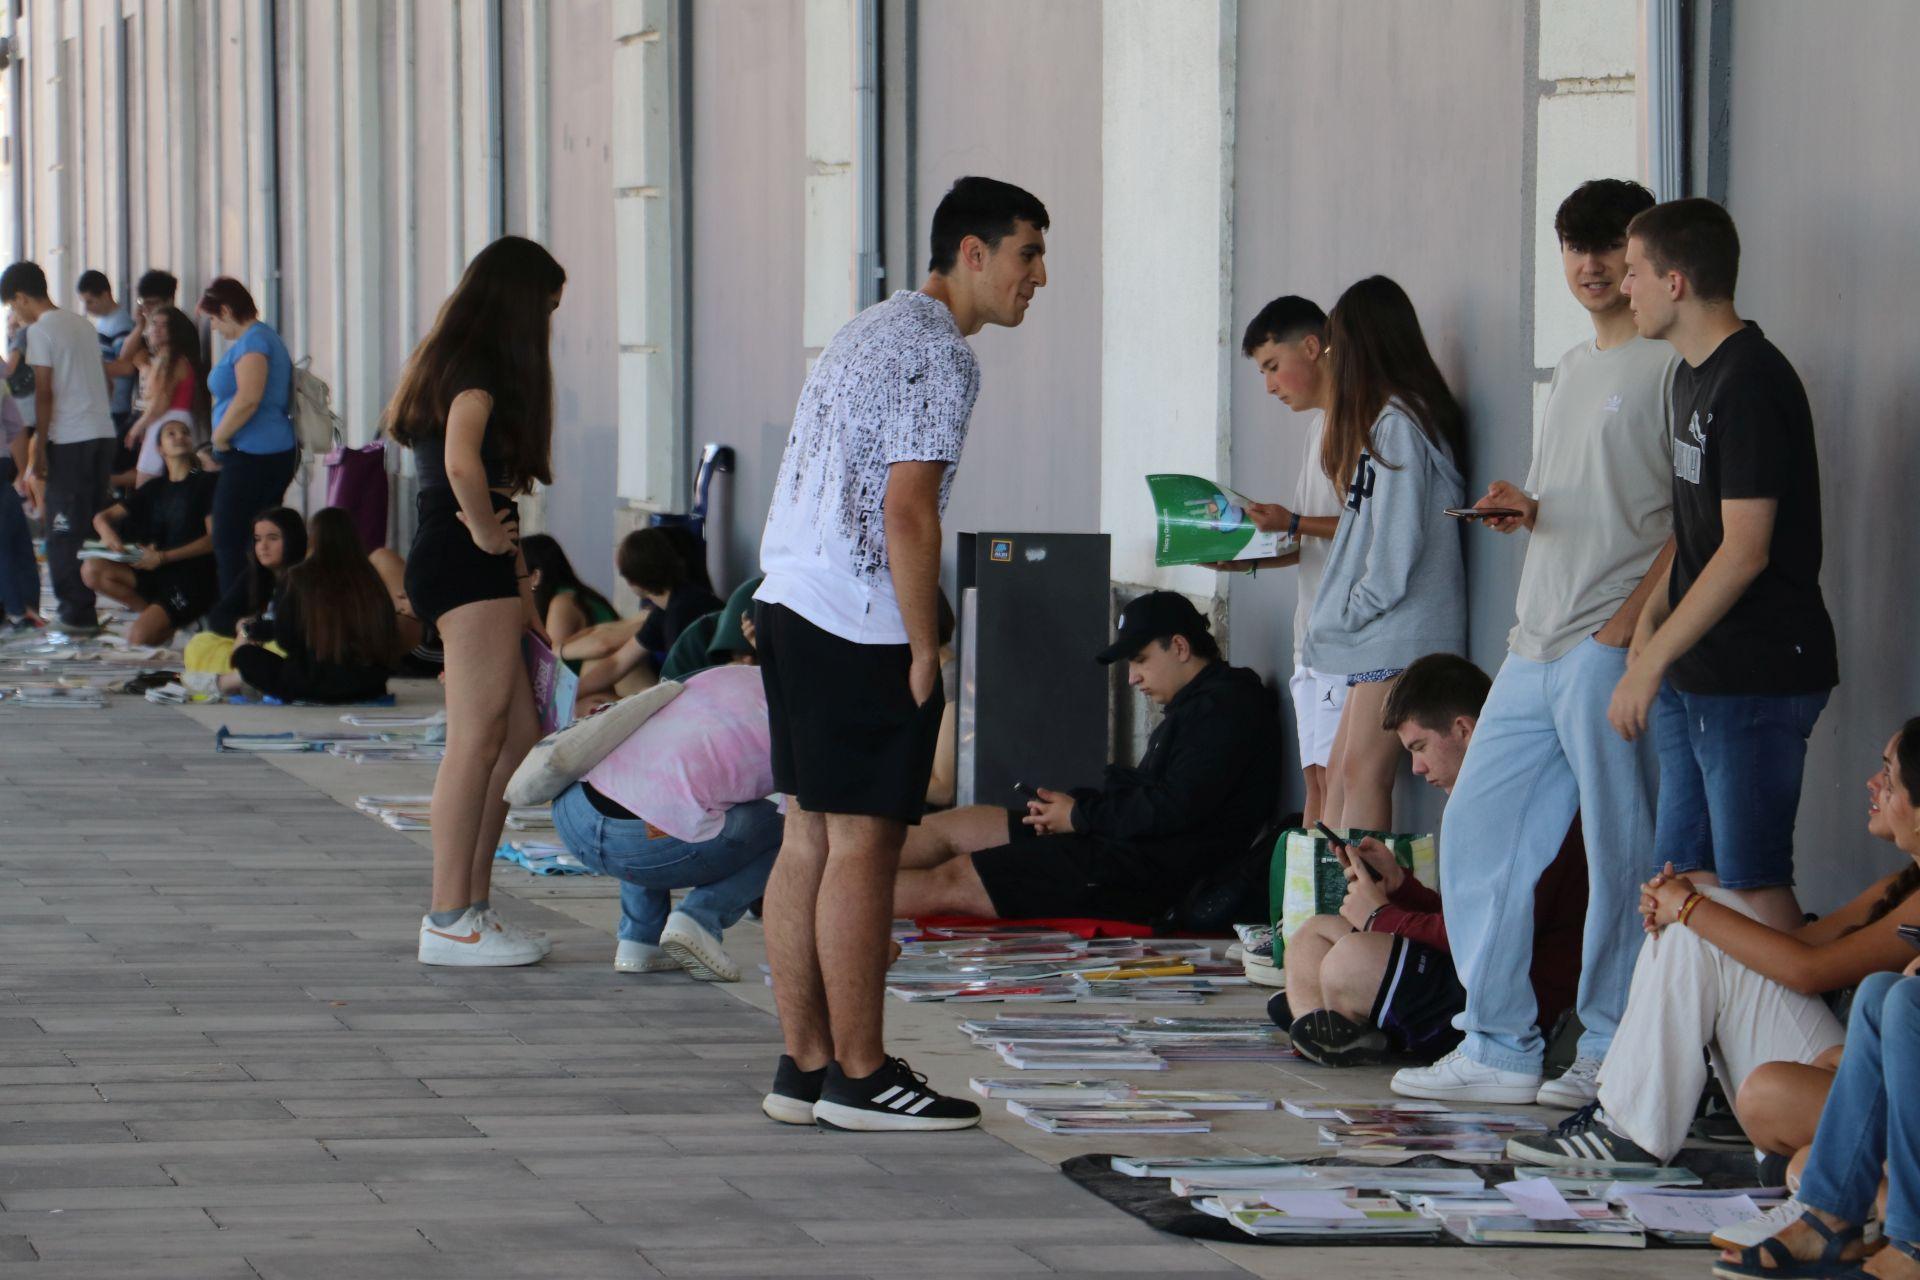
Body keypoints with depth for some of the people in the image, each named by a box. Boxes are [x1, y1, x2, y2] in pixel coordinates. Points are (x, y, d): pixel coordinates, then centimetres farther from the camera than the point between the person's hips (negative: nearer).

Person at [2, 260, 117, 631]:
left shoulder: (40, 331, -7)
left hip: (69, 439, -7)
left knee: (64, 532, -1)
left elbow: (44, 393, -11)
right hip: (103, 433, 7)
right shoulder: (83, 325, 16)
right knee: (96, 526, 11)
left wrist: (39, 450, -8)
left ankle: (77, 611, -3)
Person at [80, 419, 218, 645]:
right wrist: (108, 533, -14)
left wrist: (163, 557, -19)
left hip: (194, 578, -6)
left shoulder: (205, 483, -2)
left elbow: (213, 538, -11)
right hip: (160, 572, 6)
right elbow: (102, 517, 12)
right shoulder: (155, 489, 15)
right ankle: (154, 612, -3)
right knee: (92, 570, -15)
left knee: (138, 637, -25)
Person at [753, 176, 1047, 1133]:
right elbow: (908, 513, -19)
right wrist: (924, 649, -13)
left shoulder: (873, 329, 20)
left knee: (811, 838, 10)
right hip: (860, 627, -10)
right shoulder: (939, 353, -12)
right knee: (863, 842, -5)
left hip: (790, 607, 10)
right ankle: (859, 1075, -2)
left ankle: (804, 1068, 13)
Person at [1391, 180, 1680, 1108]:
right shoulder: (1574, 368, 21)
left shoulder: (1672, 366, -6)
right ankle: (1497, 1047, 13)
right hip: (1537, 646, 9)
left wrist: (1631, 622, -18)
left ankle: (1611, 1053, 4)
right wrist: (1520, 507, 6)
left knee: (1620, 850, -4)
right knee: (1478, 825, 7)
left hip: (1614, 647, -9)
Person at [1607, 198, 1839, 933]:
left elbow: (1745, 550, -20)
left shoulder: (1751, 382, -16)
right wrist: (1645, 631, 12)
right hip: (1696, 678, 10)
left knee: (1750, 883, -8)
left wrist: (1651, 662, -18)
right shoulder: (1693, 377, 15)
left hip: (1755, 678, -10)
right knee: (1688, 876, 9)